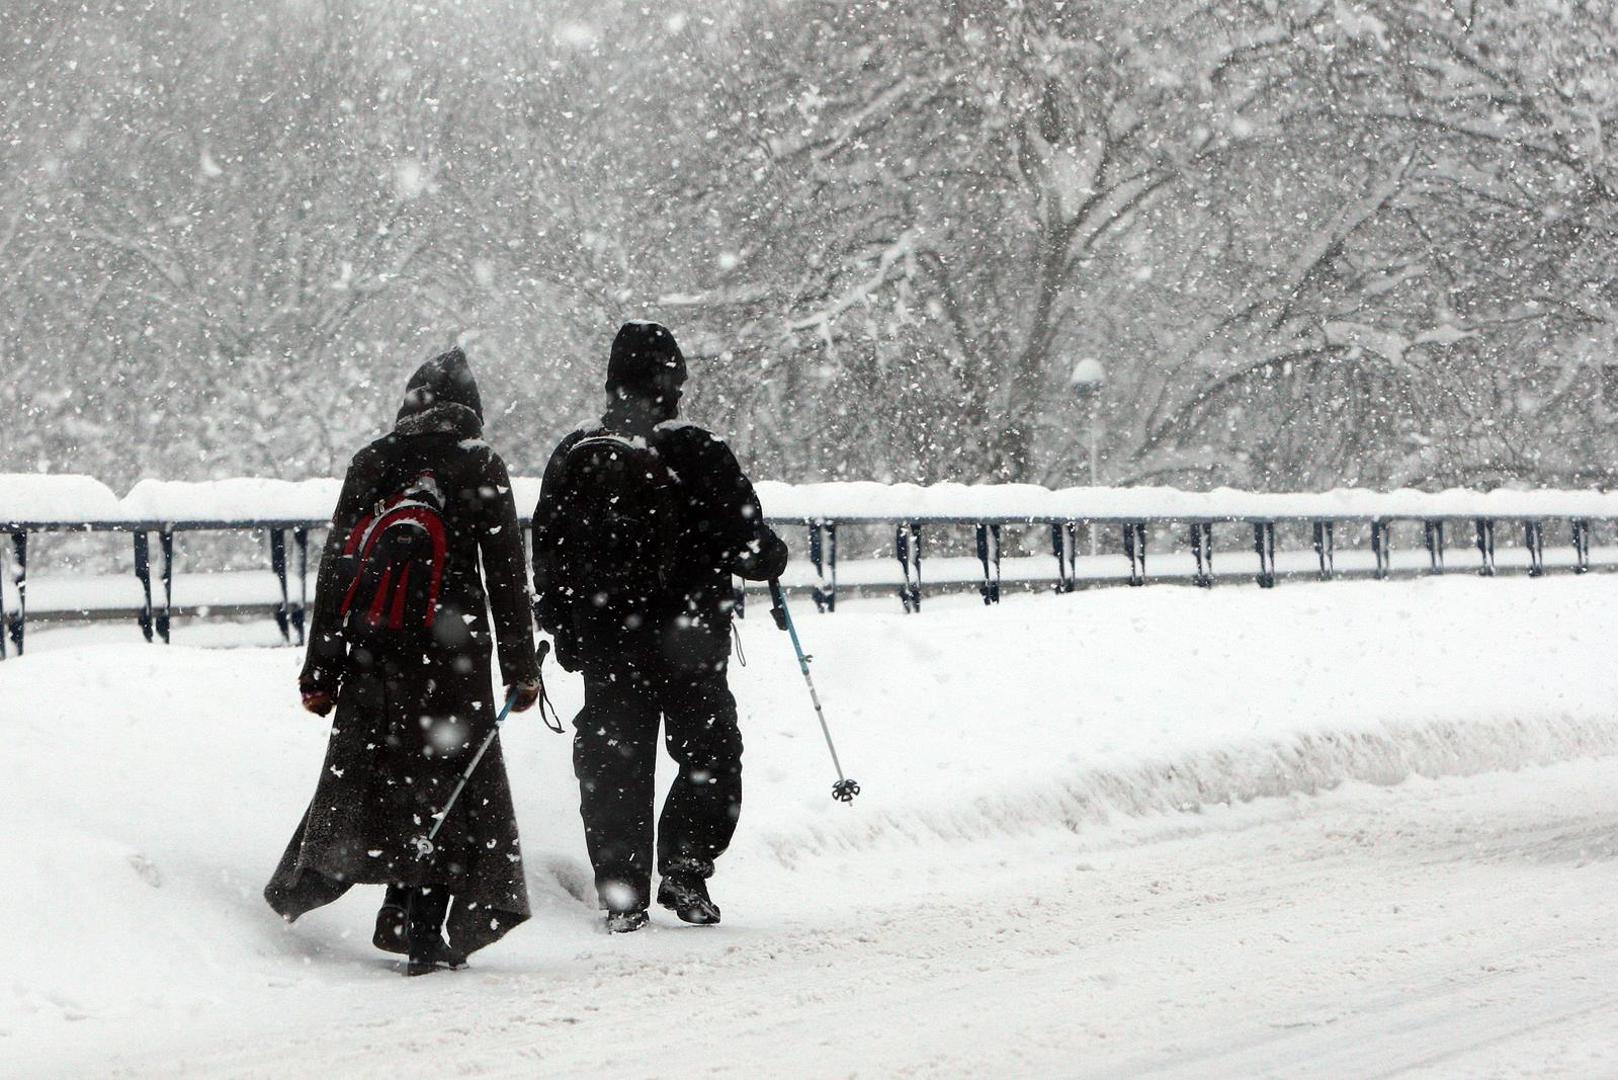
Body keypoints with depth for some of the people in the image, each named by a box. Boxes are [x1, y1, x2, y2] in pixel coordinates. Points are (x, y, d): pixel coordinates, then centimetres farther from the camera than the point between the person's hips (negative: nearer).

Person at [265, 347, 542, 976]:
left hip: (373, 650, 3)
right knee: (449, 785, 1)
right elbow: (506, 575, 0)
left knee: (371, 776, 15)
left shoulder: (371, 464, 9)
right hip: (451, 651, -3)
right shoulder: (479, 467, 1)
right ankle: (425, 932, -5)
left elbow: (335, 570, 8)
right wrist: (521, 669, 5)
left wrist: (320, 669, 11)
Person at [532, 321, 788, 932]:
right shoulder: (701, 456, -10)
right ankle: (685, 871, 1)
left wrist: (560, 631, 15)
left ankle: (621, 895, 4)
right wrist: (771, 559, 16)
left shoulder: (572, 458, 1)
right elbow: (748, 544, -6)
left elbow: (546, 556, 5)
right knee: (710, 756, 10)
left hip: (605, 648, 3)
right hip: (690, 643, -3)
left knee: (612, 767, 8)